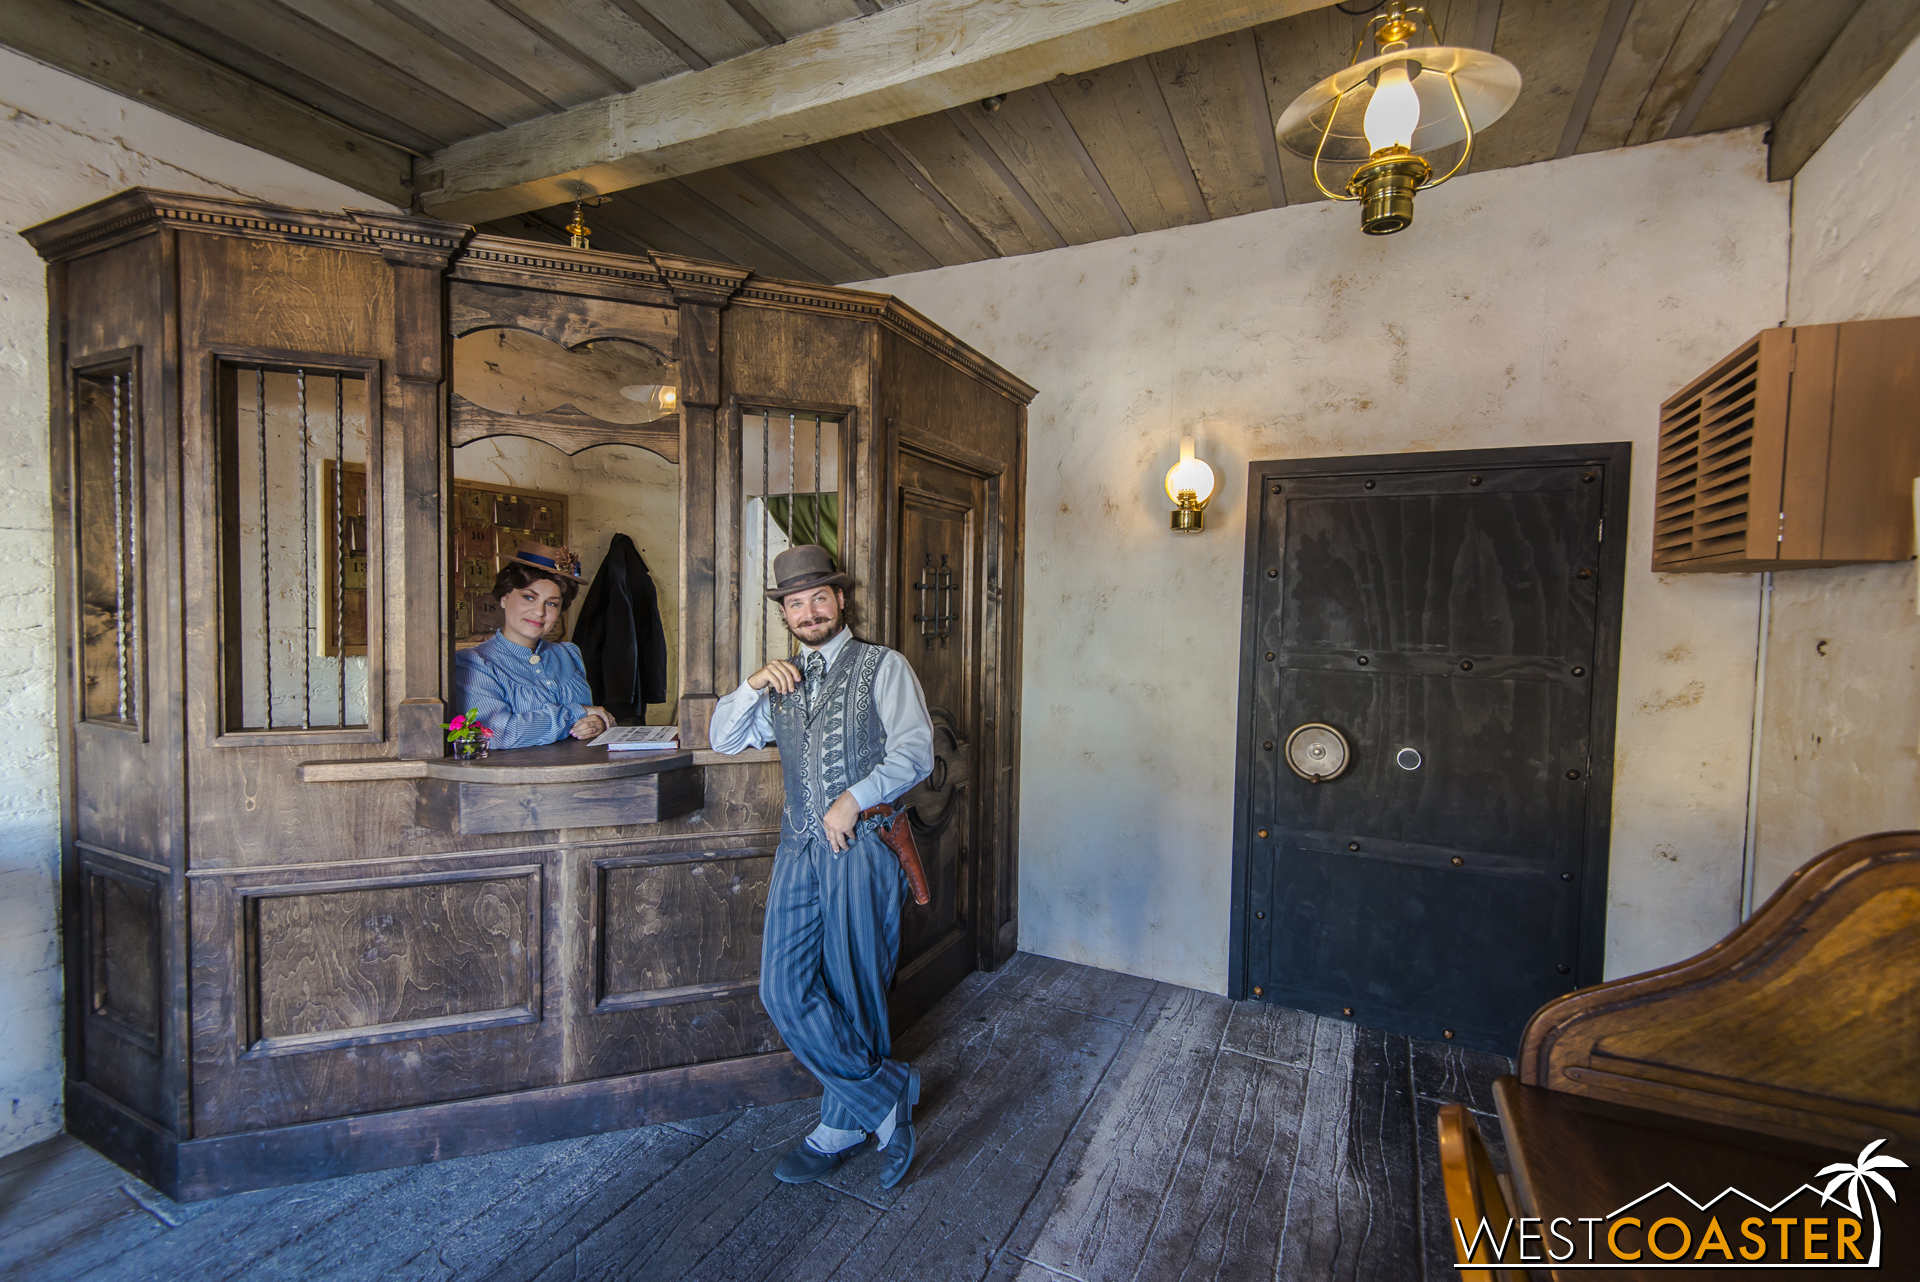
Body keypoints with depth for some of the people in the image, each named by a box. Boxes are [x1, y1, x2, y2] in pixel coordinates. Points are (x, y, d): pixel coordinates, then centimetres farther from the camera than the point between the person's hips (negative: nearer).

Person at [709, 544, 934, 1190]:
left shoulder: (883, 666, 3)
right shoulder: (782, 680, 20)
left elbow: (915, 753, -7)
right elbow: (722, 739, 16)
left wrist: (853, 799, -17)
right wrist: (753, 686, 0)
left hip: (862, 845, -5)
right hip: (799, 847, 5)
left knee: (853, 992, 3)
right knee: (784, 989, -2)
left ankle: (842, 1126, 25)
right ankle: (887, 1095, 15)